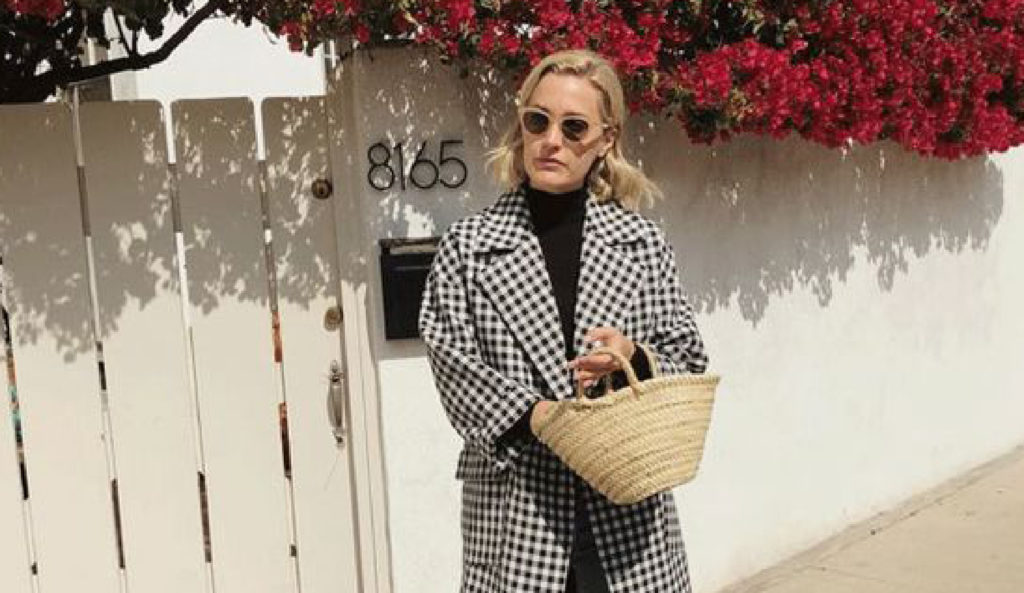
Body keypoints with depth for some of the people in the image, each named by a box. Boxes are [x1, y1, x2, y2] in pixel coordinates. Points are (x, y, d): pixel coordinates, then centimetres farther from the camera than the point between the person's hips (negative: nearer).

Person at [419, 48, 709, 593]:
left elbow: (687, 358, 8)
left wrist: (635, 360, -13)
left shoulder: (642, 242, 6)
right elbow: (453, 365, -3)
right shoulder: (468, 247, 1)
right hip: (515, 504, -1)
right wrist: (532, 415, -18)